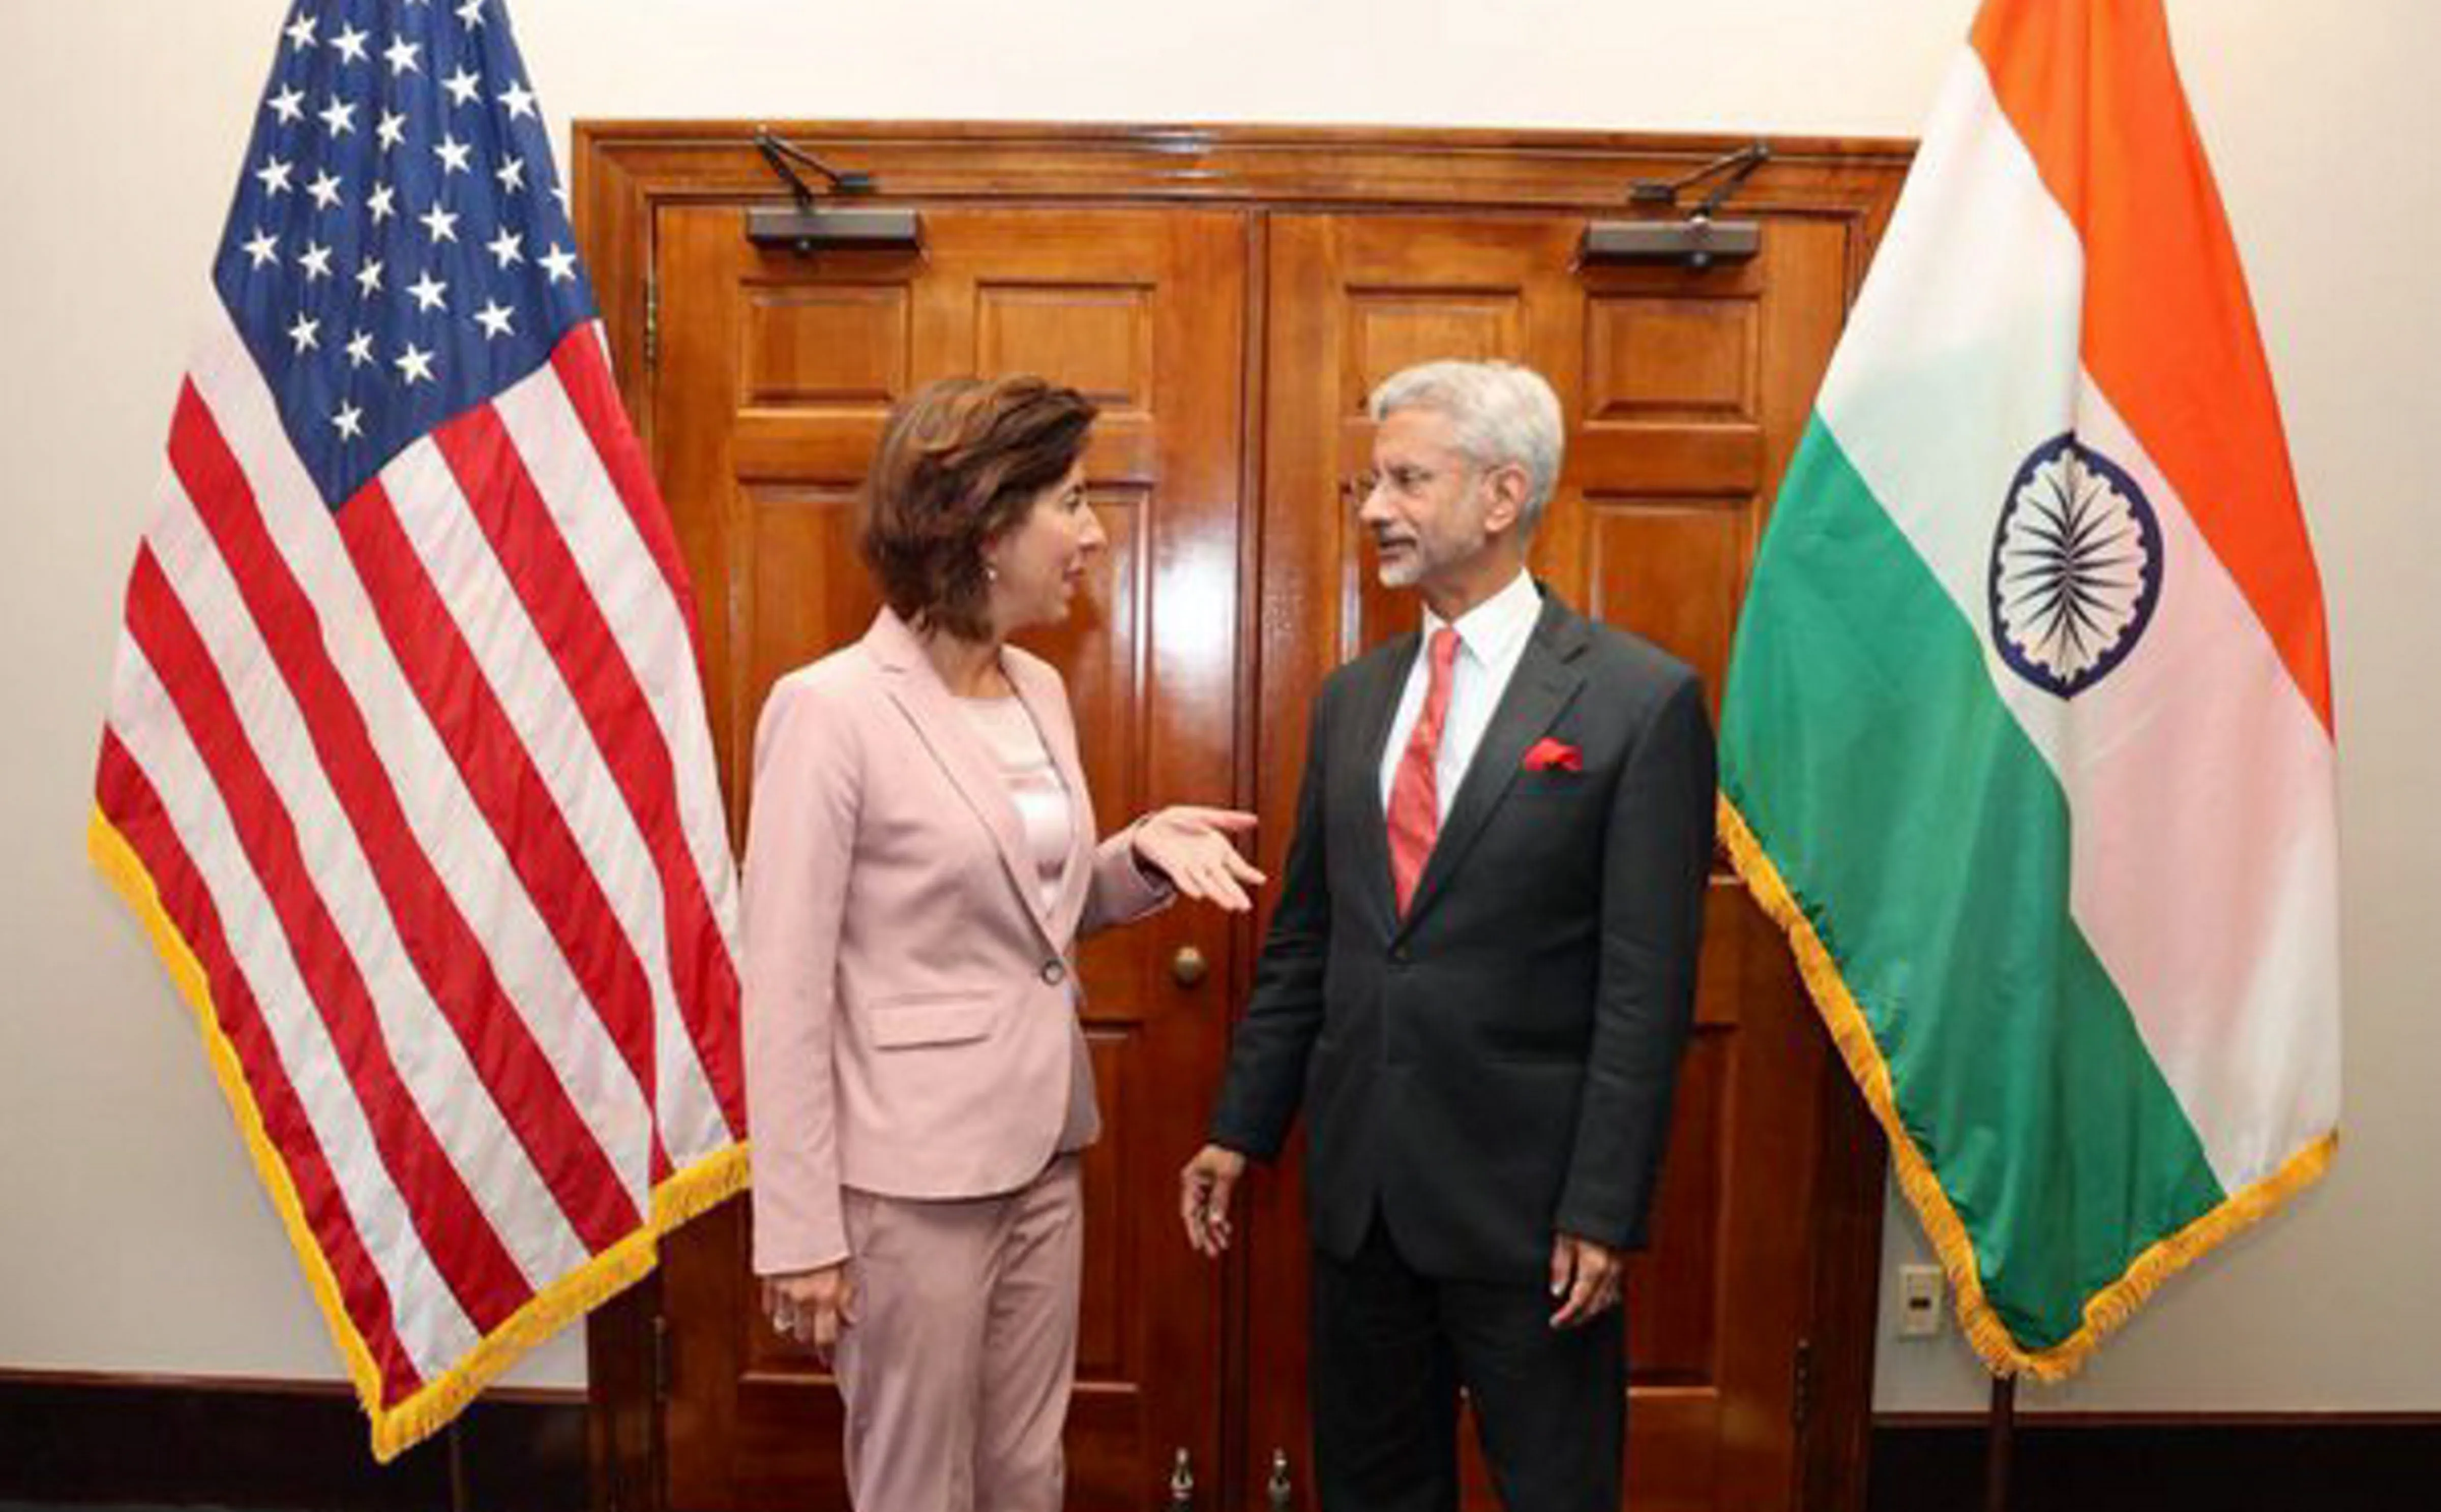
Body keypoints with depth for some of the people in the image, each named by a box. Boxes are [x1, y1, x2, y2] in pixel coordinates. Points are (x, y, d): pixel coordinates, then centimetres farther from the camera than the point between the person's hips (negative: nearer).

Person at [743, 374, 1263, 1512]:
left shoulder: (1040, 690, 5)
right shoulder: (830, 708, -17)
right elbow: (784, 993, -16)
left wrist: (1145, 849, -2)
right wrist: (799, 1229, -14)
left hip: (1044, 1150, 7)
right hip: (910, 1172, -7)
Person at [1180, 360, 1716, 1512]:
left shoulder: (1642, 700, -10)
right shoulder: (1350, 696, 7)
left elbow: (1647, 987, -12)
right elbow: (1301, 940, 10)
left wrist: (1602, 1211, -13)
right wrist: (1240, 1129, 9)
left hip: (1524, 1195, -5)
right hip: (1356, 1187, 5)